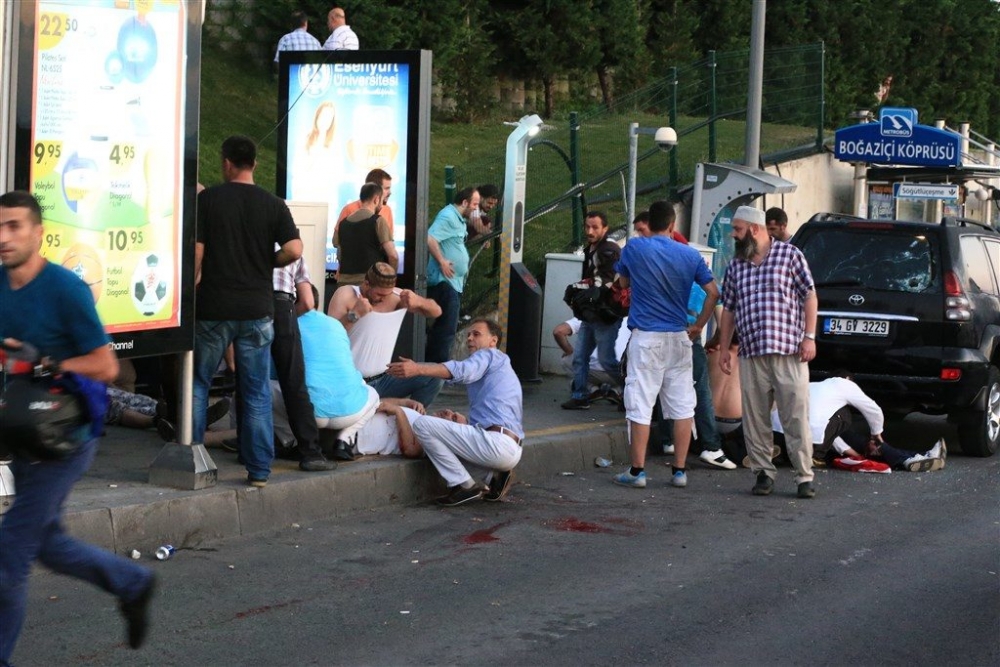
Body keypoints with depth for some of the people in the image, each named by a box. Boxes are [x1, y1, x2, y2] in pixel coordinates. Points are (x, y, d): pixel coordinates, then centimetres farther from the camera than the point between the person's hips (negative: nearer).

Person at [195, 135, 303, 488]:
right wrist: (267, 262, 9)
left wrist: (192, 285, 8)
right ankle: (259, 469, 7)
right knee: (256, 393, 6)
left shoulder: (207, 199, -4)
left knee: (198, 383, 14)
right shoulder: (272, 204, 0)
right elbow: (294, 249, -10)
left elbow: (196, 251, -7)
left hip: (213, 309, -1)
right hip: (257, 309, 1)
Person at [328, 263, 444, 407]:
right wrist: (354, 315, -26)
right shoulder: (345, 295, -7)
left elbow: (436, 311, 6)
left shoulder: (396, 295, 3)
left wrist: (419, 301, -15)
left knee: (433, 377, -12)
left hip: (383, 380, 5)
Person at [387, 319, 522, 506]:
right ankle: (494, 476, 7)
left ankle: (464, 485, -9)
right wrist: (463, 421, 9)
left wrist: (417, 369, -33)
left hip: (496, 443, -10)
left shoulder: (489, 356, 3)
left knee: (423, 425, -9)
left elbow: (461, 371, -21)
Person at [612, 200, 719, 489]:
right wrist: (698, 325, 8)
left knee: (640, 405, -1)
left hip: (646, 336, -2)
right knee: (682, 405, 8)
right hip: (679, 336, 2)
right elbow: (713, 293, 0)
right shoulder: (690, 255, 1)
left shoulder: (634, 248, -4)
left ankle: (637, 471, -1)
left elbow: (623, 283, 12)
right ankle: (679, 471, 9)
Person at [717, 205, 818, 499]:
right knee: (754, 419, 4)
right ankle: (764, 472, 13)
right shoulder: (736, 266, 15)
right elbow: (728, 309, 20)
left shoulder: (789, 254, 2)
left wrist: (809, 336, -6)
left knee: (797, 417, -5)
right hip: (751, 354, 4)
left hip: (789, 352, -4)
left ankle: (804, 476, -1)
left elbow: (809, 296, 2)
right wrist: (723, 348, 15)